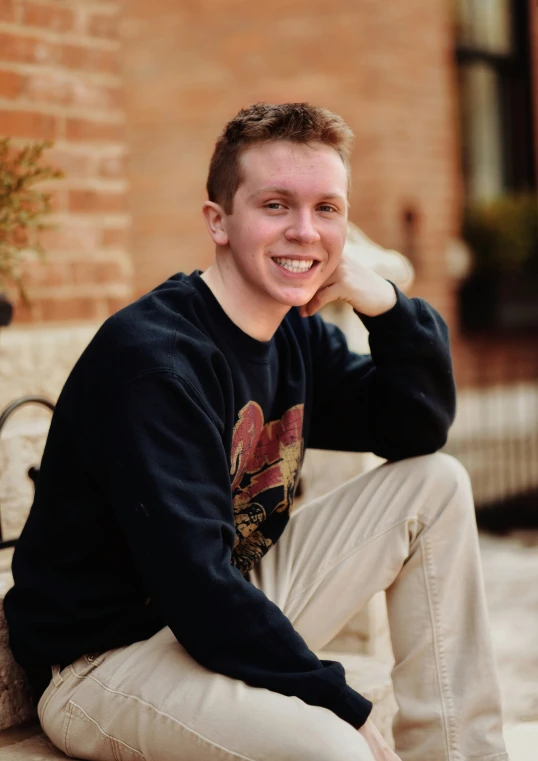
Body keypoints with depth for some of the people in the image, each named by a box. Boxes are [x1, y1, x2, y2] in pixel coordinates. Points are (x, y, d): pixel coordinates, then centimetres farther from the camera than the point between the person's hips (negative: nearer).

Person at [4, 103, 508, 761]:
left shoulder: (296, 334, 4)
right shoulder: (151, 359, -24)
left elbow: (418, 431, 7)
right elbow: (194, 587, -29)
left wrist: (386, 306, -9)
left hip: (234, 613, 9)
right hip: (104, 657, -9)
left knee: (435, 485, 3)